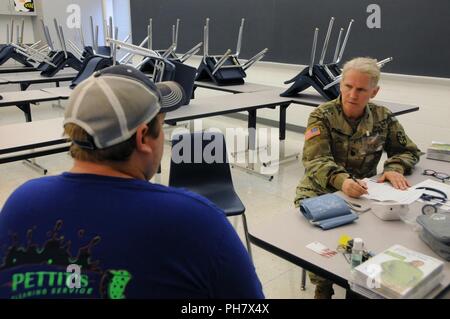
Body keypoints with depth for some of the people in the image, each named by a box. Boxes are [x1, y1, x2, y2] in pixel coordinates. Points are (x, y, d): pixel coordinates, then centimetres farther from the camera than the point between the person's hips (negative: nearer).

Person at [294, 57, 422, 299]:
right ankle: (322, 287, -2)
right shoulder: (321, 116, -8)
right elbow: (315, 161, -20)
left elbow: (409, 151, 11)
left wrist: (395, 168, -14)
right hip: (320, 190, -2)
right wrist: (342, 180, -42)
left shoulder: (383, 118, 2)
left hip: (363, 192, 3)